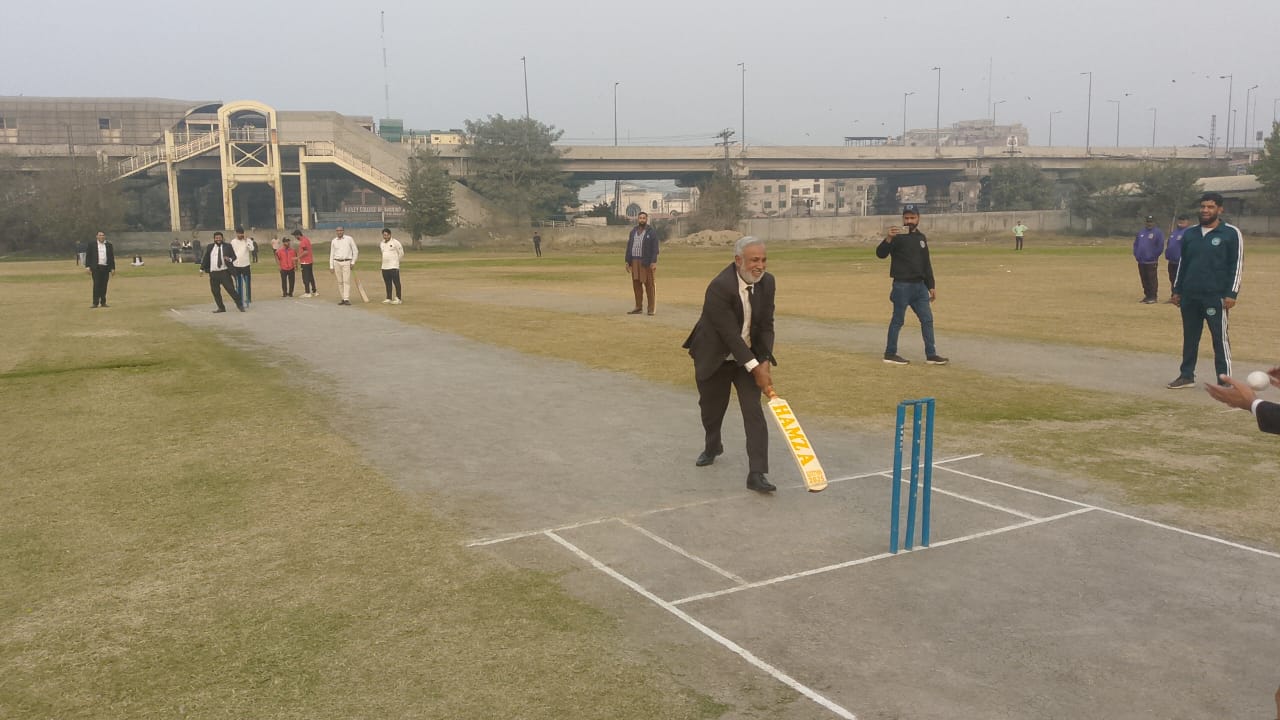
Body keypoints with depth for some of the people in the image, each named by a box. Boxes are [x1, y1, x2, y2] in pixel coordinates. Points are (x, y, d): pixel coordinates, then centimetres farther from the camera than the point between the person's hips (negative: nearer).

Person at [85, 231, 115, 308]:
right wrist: (87, 266, -4)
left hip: (106, 268, 2)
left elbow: (112, 257, 12)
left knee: (104, 286, 4)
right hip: (96, 268, -2)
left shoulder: (109, 245, 11)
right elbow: (88, 256, 4)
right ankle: (95, 303, -7)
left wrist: (112, 268, 7)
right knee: (96, 285, -7)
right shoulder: (92, 245, 5)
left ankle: (103, 303, 10)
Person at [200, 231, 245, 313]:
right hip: (213, 273, 3)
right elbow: (205, 258, 12)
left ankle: (239, 305, 3)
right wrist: (202, 269, 7)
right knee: (215, 291, 5)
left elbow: (234, 256, 5)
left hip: (224, 272, -3)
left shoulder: (228, 246, 3)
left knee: (230, 289, -7)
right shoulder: (209, 247, 9)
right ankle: (221, 308, 16)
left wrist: (229, 259, -17)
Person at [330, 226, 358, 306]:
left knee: (346, 281, -11)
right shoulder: (333, 241, 8)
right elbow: (332, 254, 12)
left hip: (346, 262, -3)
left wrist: (353, 262, -3)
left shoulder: (349, 239, 0)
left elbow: (355, 251, 4)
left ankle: (347, 299, -17)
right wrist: (331, 266, 7)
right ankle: (342, 299, 7)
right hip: (337, 262, 3)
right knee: (340, 281, 2)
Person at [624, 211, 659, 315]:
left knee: (649, 285, -2)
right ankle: (638, 307, 12)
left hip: (647, 262, -5)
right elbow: (629, 247, 14)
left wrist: (654, 262, -16)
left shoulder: (652, 232, -2)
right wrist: (627, 261, 8)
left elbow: (655, 248, -7)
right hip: (634, 261, 5)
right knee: (636, 284, 6)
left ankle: (651, 308, 1)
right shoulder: (633, 231, 13)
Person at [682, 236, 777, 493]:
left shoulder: (767, 282, -10)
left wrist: (765, 361, -17)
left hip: (749, 357, 3)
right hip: (714, 358, -3)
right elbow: (730, 334, -29)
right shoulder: (719, 287, -28)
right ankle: (712, 447, 47)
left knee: (754, 411, -9)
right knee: (711, 409, 15)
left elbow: (766, 325, -4)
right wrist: (755, 368, -29)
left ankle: (757, 474, -9)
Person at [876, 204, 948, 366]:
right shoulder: (897, 236, -7)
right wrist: (888, 239, -37)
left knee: (927, 319, 7)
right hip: (902, 286, -7)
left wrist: (931, 286, 16)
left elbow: (926, 264, 19)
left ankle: (931, 354, 14)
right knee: (898, 320, -2)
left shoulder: (921, 238, 13)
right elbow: (880, 254, -20)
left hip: (919, 285, 7)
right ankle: (890, 354, 8)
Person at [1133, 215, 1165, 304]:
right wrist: (1136, 254, 7)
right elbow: (1136, 244, 19)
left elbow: (1160, 247, -9)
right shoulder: (1141, 232, 16)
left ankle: (1153, 297, -4)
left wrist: (1154, 256, -11)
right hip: (1141, 261, 7)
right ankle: (1147, 295, 20)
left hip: (1152, 262, -6)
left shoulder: (1158, 232, -4)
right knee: (1144, 279, 11)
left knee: (1152, 279, -6)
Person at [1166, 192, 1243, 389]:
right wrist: (1177, 290, 14)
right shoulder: (1189, 234, 11)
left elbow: (1237, 265, -5)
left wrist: (1231, 293, -11)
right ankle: (1186, 375, 20)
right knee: (1189, 337, 11)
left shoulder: (1231, 233, -3)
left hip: (1216, 296, -5)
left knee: (1220, 338, -2)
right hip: (1190, 296, 5)